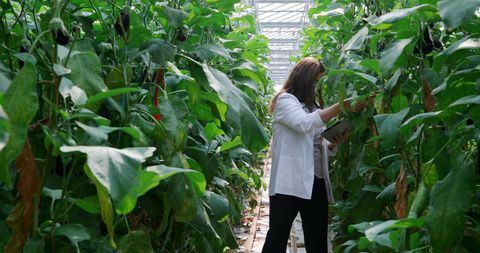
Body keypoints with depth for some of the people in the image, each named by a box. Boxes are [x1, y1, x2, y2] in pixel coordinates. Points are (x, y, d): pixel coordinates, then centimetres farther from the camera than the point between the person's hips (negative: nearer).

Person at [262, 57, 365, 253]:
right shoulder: (285, 100, -1)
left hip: (316, 183, 8)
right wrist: (341, 107, -26)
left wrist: (334, 143, 0)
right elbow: (304, 124, -23)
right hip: (290, 183, -8)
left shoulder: (312, 106, 22)